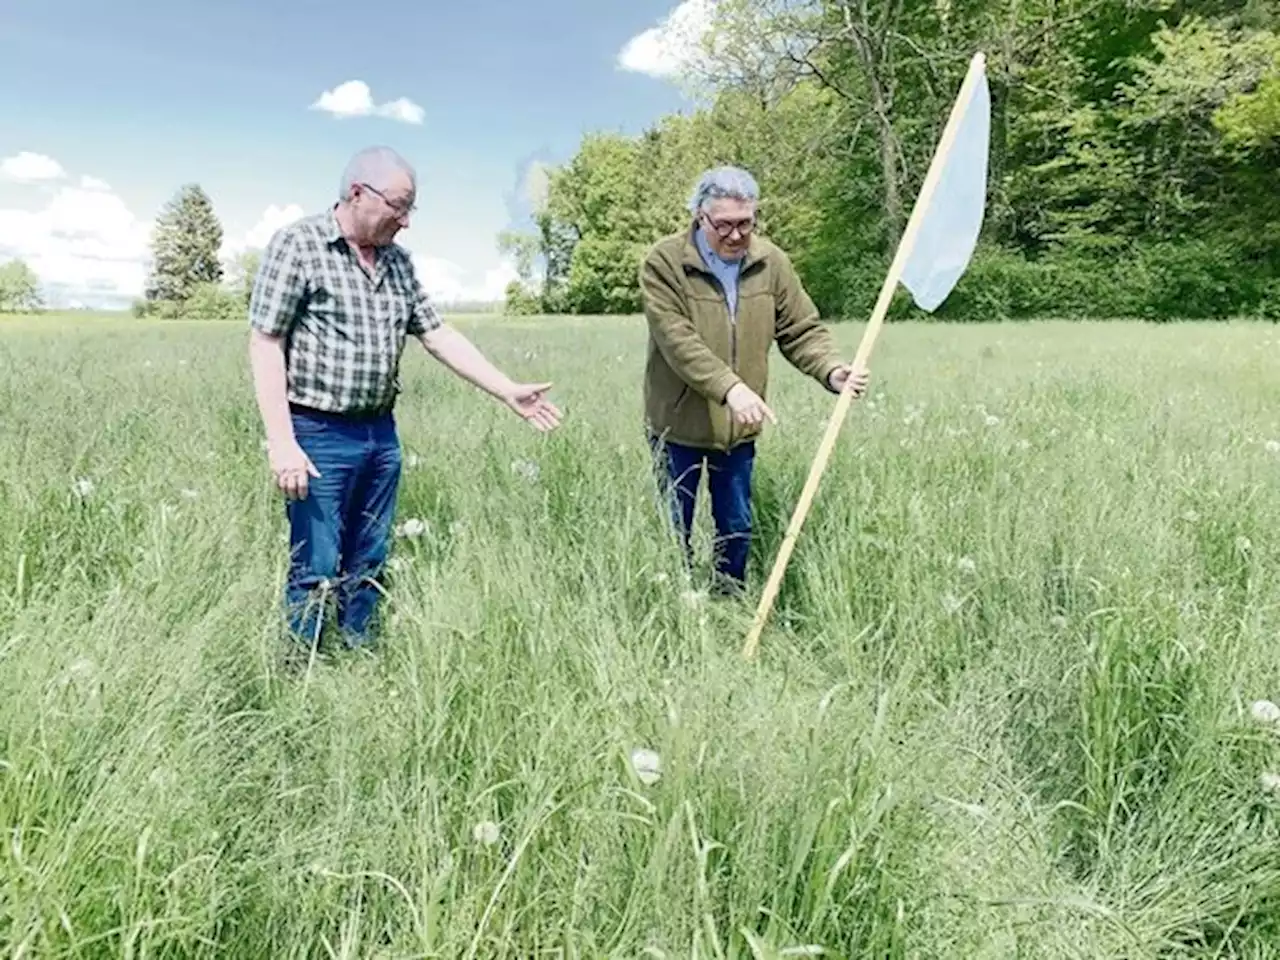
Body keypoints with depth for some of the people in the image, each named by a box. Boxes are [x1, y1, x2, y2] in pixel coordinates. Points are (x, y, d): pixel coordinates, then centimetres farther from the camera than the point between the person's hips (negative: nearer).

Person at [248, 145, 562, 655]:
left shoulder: (397, 261, 12)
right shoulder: (297, 244, -7)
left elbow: (438, 334, 13)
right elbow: (265, 345, -11)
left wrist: (510, 392, 6)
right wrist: (282, 443, -18)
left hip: (381, 435, 6)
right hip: (318, 436, -6)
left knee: (368, 570, 13)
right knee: (317, 574, -1)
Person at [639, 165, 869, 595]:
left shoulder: (771, 261, -2)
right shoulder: (664, 262, -15)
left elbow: (802, 330, 0)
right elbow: (677, 340, -25)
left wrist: (833, 369, -20)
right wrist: (730, 387, -37)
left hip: (740, 427, 4)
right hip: (679, 425, -4)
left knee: (737, 527, 17)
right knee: (675, 529, 10)